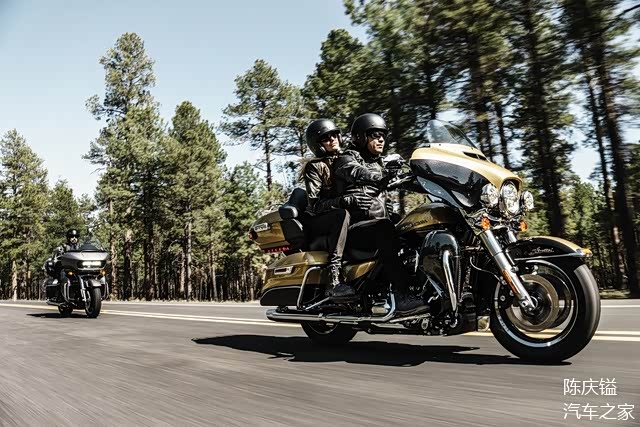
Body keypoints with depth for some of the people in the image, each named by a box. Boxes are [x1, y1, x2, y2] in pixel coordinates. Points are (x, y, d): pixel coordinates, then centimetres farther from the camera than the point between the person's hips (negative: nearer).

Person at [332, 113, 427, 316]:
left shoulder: (379, 164, 29)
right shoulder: (347, 159, 5)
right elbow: (360, 174, -17)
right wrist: (389, 175, -33)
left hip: (380, 225, 7)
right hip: (356, 228, -6)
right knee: (383, 230, -37)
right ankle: (402, 295, -42)